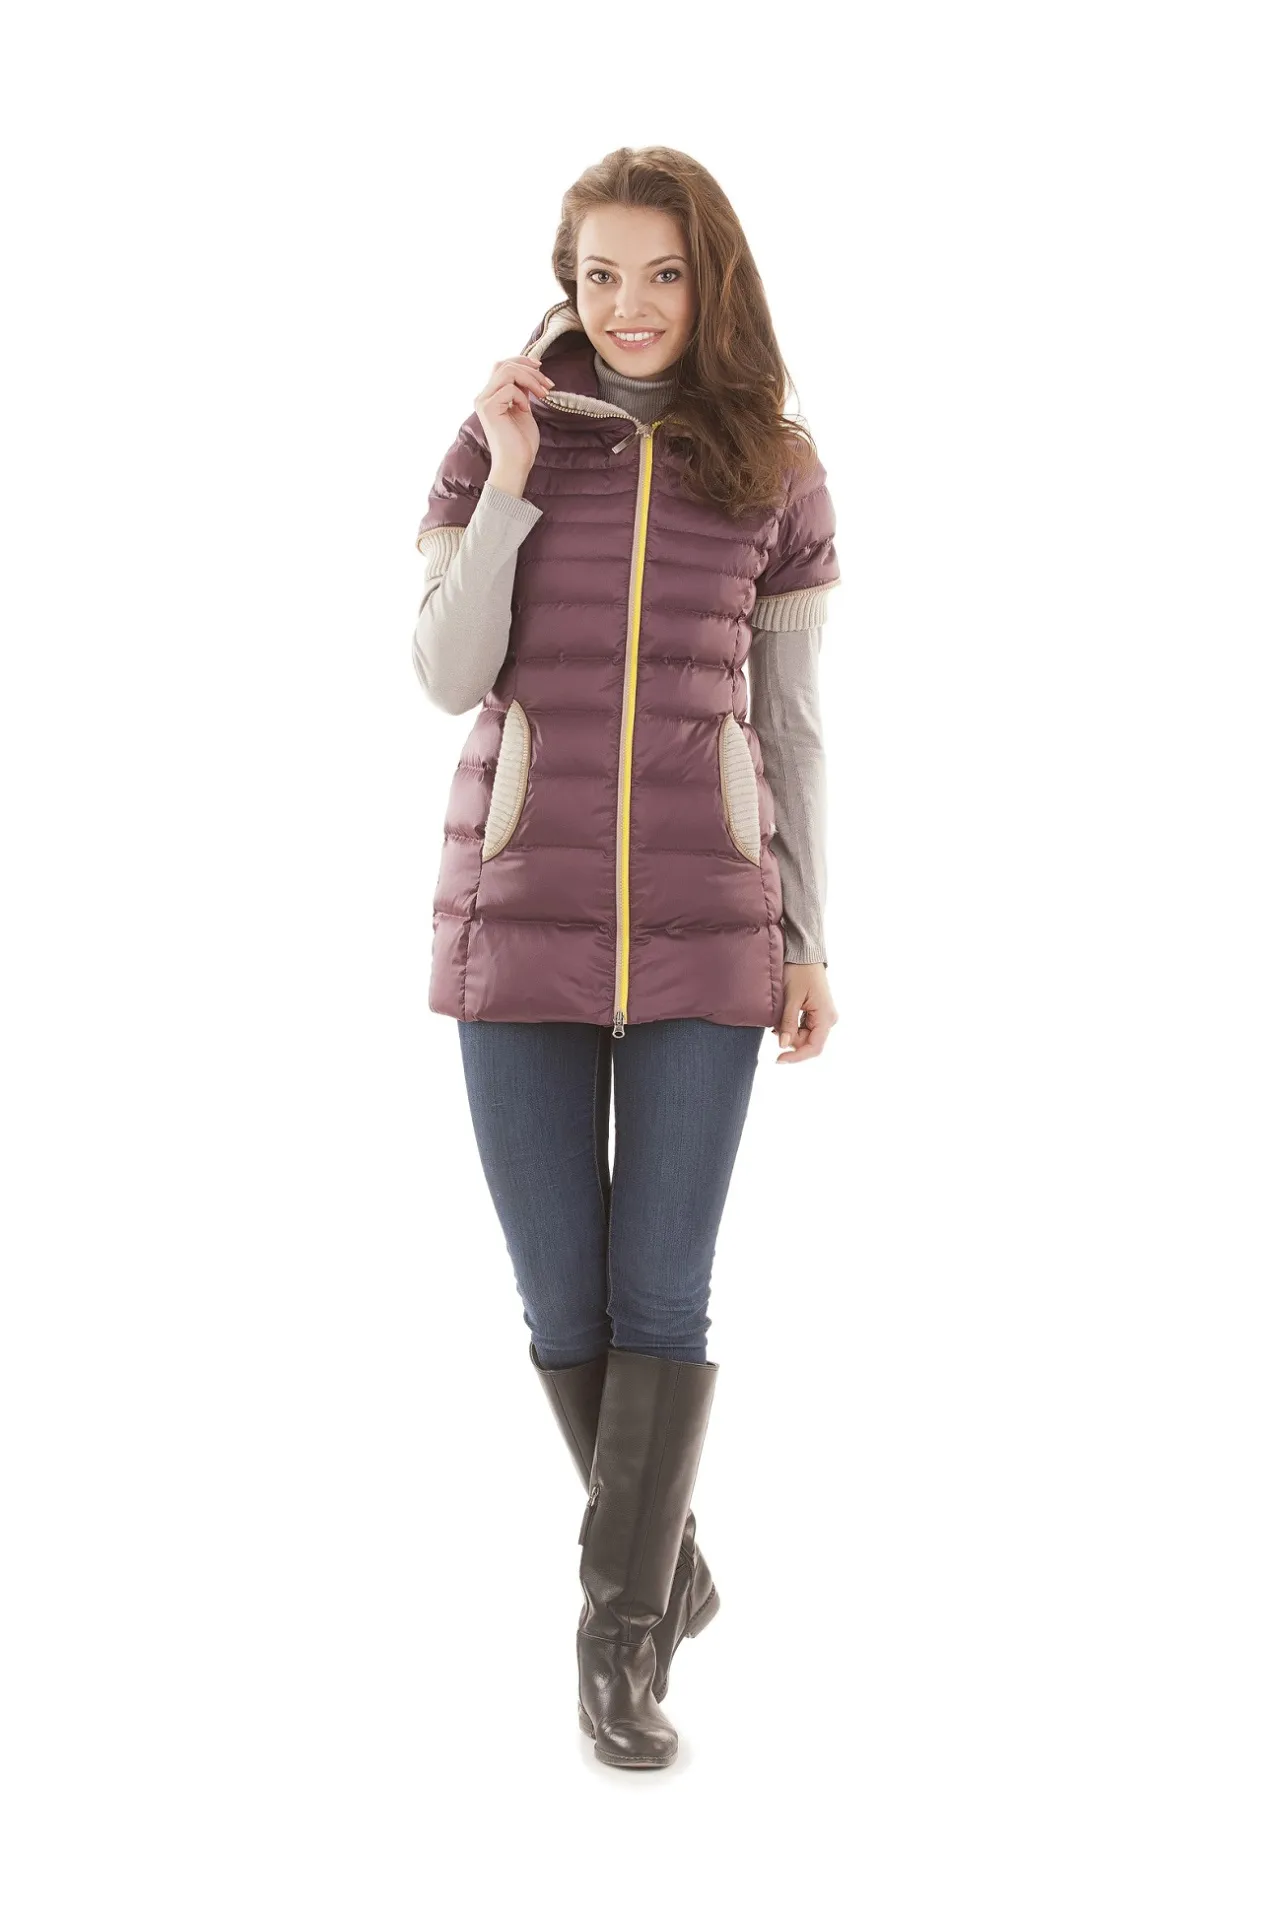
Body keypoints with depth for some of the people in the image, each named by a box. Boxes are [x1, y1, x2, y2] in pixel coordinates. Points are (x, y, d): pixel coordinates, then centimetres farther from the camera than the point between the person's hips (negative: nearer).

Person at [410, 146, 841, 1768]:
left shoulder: (775, 470, 5)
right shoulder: (498, 441, 3)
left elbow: (788, 720, 8)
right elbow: (447, 680, -4)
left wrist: (806, 941, 4)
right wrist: (511, 481, -13)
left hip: (703, 915, 0)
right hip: (522, 903, 1)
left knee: (662, 1294, -5)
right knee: (558, 1292, 5)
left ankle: (619, 1636, 5)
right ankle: (663, 1544, 30)